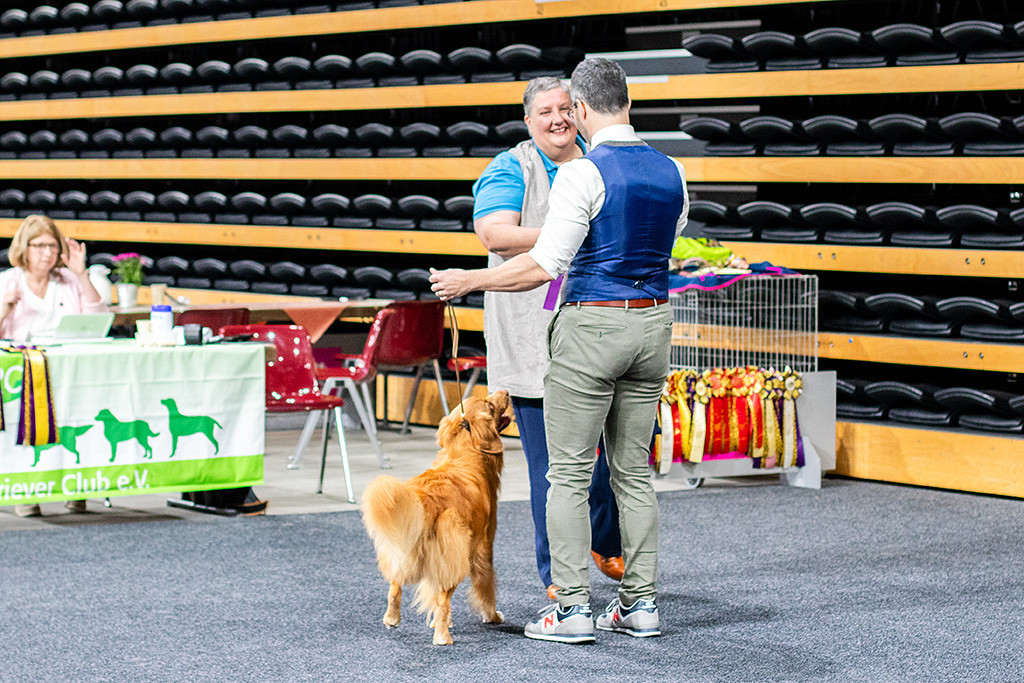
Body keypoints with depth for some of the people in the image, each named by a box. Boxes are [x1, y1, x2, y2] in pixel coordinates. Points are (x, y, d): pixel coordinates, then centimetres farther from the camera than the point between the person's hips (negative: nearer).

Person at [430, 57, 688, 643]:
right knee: (634, 471, 13)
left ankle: (573, 609, -1)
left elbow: (545, 265, -16)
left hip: (593, 323, -6)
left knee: (570, 474, 0)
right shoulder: (671, 172, 6)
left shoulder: (584, 175, -14)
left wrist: (470, 281, -5)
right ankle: (641, 603, 14)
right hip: (654, 320, 6)